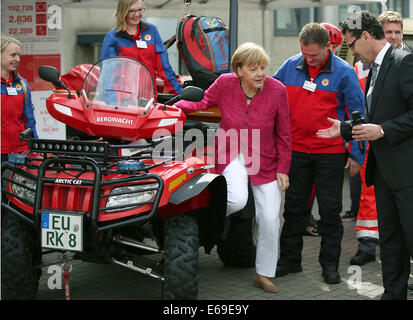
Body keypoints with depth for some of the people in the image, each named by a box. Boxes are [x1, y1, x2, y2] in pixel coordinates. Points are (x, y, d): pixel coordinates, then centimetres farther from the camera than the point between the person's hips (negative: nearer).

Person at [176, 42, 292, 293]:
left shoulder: (277, 90, -14)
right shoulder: (225, 84, -14)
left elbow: (283, 134, -4)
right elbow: (202, 103, 3)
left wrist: (283, 169, -2)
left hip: (265, 160, 1)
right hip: (232, 154, -1)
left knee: (270, 219, 1)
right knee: (237, 200, -30)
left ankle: (263, 274, 18)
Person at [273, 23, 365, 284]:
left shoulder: (344, 72, -8)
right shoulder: (291, 66, 2)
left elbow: (357, 113, -5)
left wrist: (357, 155, -6)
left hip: (330, 152, -3)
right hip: (296, 149, 3)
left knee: (330, 209, 3)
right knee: (294, 206, 10)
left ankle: (330, 263, 15)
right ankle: (289, 259, 22)